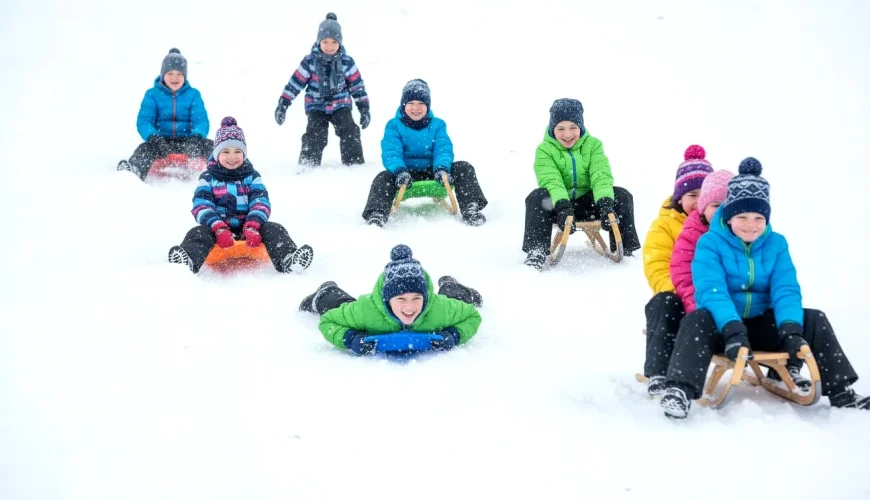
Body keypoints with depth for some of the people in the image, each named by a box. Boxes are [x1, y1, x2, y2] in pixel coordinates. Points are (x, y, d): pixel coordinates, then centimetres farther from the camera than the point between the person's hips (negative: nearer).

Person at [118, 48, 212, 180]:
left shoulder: (193, 94, 9)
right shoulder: (152, 94, 6)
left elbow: (201, 121, -2)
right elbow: (143, 121, -4)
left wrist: (197, 136, -28)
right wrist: (153, 137, -29)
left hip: (186, 142, 2)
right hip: (160, 141, -2)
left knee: (208, 145, -28)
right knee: (144, 149, -34)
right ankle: (130, 171, -59)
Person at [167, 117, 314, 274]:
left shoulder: (252, 177, 13)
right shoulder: (208, 178, 9)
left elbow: (261, 203, -1)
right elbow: (202, 207, -5)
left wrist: (252, 227, -24)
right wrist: (219, 229, -25)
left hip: (248, 229, 1)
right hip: (217, 228, -1)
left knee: (273, 229, -25)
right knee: (198, 233, -32)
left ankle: (287, 261, -53)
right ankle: (187, 261, -63)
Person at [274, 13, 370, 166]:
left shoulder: (346, 62, -6)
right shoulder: (310, 62, -9)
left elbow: (357, 86, 1)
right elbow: (295, 83, -4)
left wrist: (364, 109, 0)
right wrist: (282, 105, -6)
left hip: (341, 106, 1)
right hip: (317, 107, -1)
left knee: (351, 133, -14)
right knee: (314, 137, -16)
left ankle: (355, 164, -3)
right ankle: (308, 166, -6)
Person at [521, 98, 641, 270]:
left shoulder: (593, 145, -2)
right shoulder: (544, 150, -8)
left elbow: (601, 177, -17)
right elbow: (551, 181, -24)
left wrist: (605, 205, -36)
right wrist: (563, 207, -43)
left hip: (587, 204, 2)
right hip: (558, 205, -2)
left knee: (622, 196, -20)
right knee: (537, 197, -33)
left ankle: (625, 250, -10)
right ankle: (536, 253, -31)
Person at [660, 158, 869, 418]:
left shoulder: (776, 244, 2)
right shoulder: (710, 243, -11)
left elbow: (786, 289, -9)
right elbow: (711, 290, -24)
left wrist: (790, 328, -29)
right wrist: (732, 329, -41)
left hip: (761, 325, 4)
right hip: (722, 325, -4)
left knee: (814, 320, -12)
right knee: (697, 321, -36)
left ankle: (842, 392, -5)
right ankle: (681, 391, -46)